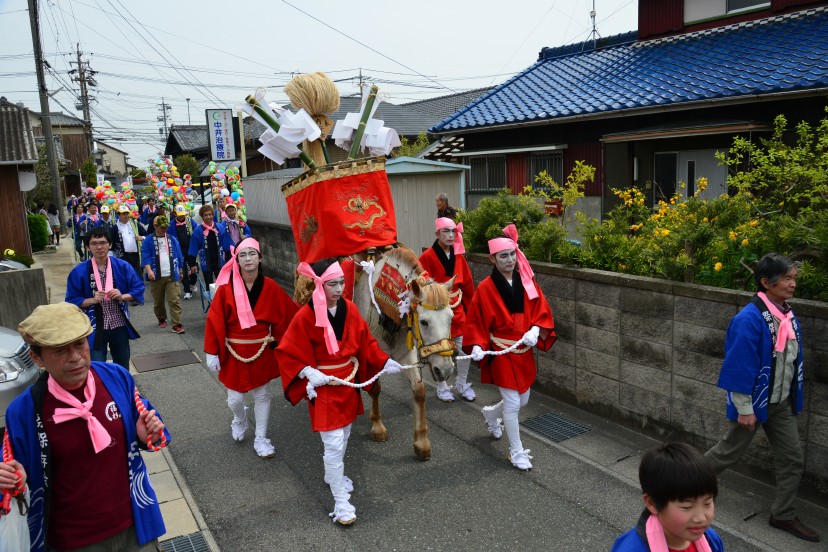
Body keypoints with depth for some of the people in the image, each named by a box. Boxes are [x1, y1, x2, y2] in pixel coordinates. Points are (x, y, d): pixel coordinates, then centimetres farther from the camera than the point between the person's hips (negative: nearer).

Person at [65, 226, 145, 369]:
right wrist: (92, 300, -20)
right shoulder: (79, 272, -7)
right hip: (95, 329, -2)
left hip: (120, 326, 2)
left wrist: (122, 296, -17)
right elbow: (72, 300, -3)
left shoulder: (122, 266, -3)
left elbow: (138, 289, 0)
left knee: (123, 367, 17)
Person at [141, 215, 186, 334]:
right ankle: (161, 319, 33)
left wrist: (180, 271, 18)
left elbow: (179, 256, 16)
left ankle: (177, 324, -10)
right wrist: (149, 270, -20)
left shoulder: (172, 240, 10)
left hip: (172, 276, 1)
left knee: (175, 300, -8)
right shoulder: (148, 240, 1)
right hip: (156, 276, -1)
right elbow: (145, 256, -7)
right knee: (158, 301, 12)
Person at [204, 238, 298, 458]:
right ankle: (240, 419, 41)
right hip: (234, 353, -1)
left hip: (262, 351, 1)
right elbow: (215, 321, -8)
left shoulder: (270, 287, -9)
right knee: (235, 399, 6)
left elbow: (288, 316, 0)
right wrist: (212, 353, -7)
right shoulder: (226, 288, -12)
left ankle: (261, 440, 27)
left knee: (262, 396, 10)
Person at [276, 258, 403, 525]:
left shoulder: (349, 308, -3)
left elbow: (365, 341, 6)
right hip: (323, 385, -6)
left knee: (344, 435, 21)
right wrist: (308, 372, -25)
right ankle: (341, 501, 10)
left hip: (349, 382, 6)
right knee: (334, 444, -4)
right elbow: (287, 353, -12)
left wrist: (384, 361, -3)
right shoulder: (305, 317, -18)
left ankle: (333, 475, 46)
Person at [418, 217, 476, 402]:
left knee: (466, 350, 6)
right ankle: (442, 388, 26)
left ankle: (462, 384, 28)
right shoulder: (427, 258, -13)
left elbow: (467, 284, 10)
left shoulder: (458, 256, 4)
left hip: (458, 310, 4)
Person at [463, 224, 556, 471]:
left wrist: (535, 330, -16)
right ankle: (516, 452, 19)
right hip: (501, 353, -5)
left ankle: (491, 413, 48)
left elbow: (542, 311, 1)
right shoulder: (485, 289, -14)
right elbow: (476, 322, -8)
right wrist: (477, 346, -22)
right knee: (512, 404, 0)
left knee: (522, 401, 18)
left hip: (524, 352, 5)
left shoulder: (526, 281, -2)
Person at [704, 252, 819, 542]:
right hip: (754, 403, -7)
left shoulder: (788, 315, 1)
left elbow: (793, 359, 13)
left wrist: (794, 398, 16)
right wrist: (744, 408, -20)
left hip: (781, 404, 7)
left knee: (793, 459, 12)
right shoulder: (749, 319, -25)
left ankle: (783, 515, 29)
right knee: (729, 451, 10)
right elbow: (740, 366, -23)